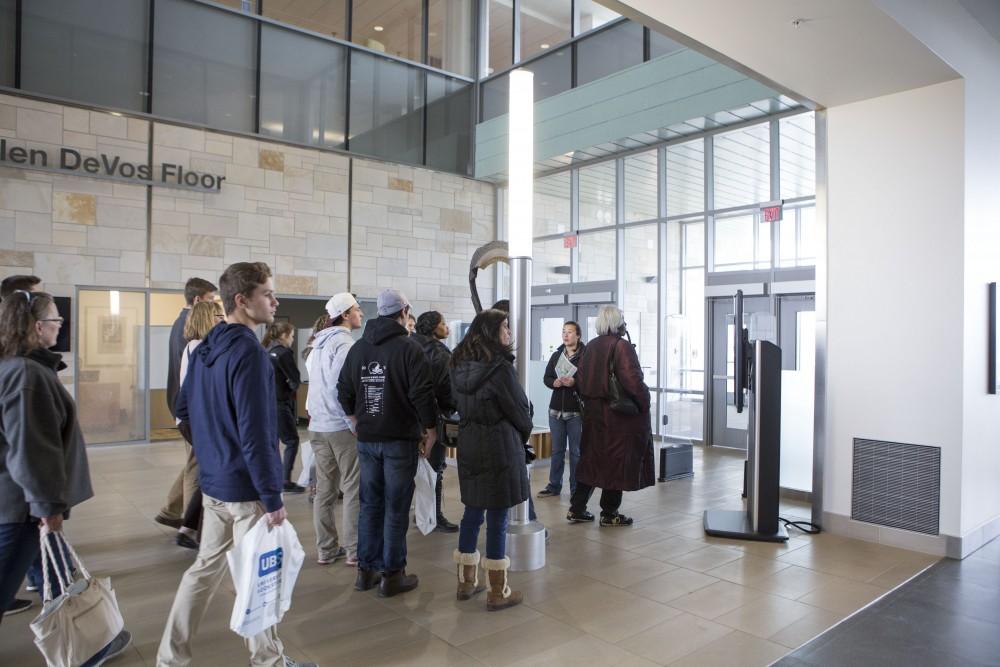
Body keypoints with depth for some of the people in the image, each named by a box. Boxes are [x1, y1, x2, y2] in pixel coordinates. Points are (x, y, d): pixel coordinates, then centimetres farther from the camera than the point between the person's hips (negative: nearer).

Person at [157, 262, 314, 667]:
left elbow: (182, 408, 18)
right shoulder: (248, 352, -21)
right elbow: (255, 434, -24)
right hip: (246, 488, -8)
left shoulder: (204, 349, 7)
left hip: (213, 482, 8)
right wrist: (273, 497, -19)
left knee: (206, 567, 19)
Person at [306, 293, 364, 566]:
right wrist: (355, 424, -14)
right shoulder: (344, 343, -13)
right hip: (341, 426, -8)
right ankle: (355, 550, 6)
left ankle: (326, 549, 18)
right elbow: (341, 388, -20)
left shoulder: (320, 343, 13)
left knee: (324, 490, 11)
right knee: (354, 489, 1)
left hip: (318, 426, 8)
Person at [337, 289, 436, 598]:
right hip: (400, 439, -5)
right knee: (396, 508, 3)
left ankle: (366, 570, 22)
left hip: (366, 439, 6)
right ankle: (392, 575, 10)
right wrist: (430, 430, -3)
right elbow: (422, 395, -16)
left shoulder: (358, 348, 7)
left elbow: (344, 392, 11)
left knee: (370, 503, 15)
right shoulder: (409, 348, -11)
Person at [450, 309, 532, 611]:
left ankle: (466, 581, 28)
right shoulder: (500, 367, -16)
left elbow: (459, 403, 11)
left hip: (468, 444, 7)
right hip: (499, 445, -7)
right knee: (497, 517, 1)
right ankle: (497, 592, 11)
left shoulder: (459, 365, 5)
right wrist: (524, 434, 10)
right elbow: (519, 409, -8)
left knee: (472, 511, 17)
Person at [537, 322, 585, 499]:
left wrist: (574, 382, -26)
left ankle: (575, 489, 14)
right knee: (557, 450, 13)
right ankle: (554, 485, 22)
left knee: (576, 451, 4)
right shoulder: (556, 355, 11)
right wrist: (554, 383, -10)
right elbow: (546, 377, 10)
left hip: (576, 411, -5)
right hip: (556, 409, 5)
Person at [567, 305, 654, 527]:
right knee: (616, 461, 5)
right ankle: (609, 513, 15)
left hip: (593, 413, 6)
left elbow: (580, 381, 7)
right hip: (619, 416, -6)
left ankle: (576, 509, 19)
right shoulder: (622, 347, -15)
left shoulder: (590, 347, 5)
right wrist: (644, 401, -7)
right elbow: (633, 381, -22)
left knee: (591, 458, 15)